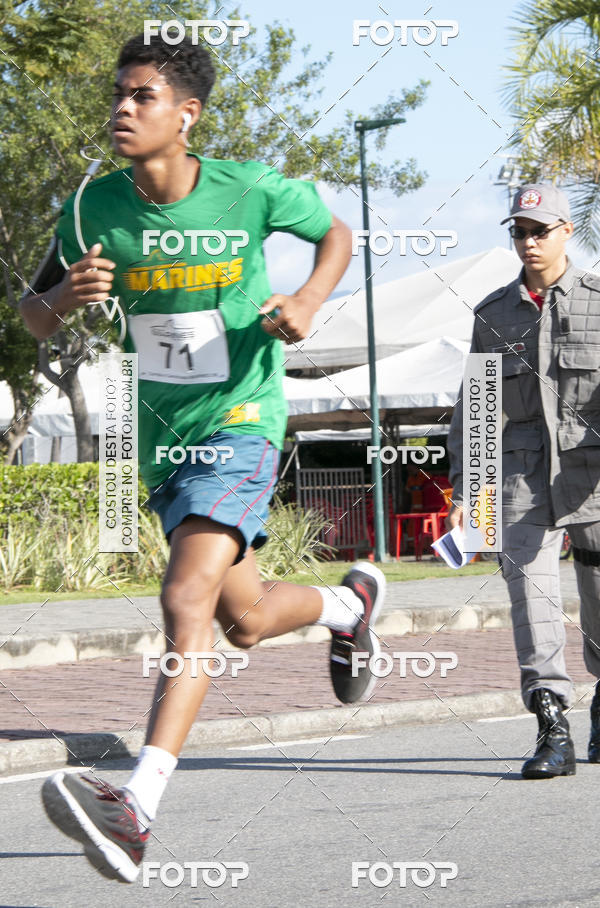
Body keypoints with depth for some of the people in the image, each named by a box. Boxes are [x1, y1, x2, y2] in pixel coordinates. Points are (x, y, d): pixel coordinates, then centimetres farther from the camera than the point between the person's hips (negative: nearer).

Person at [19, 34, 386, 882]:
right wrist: (65, 295, -20)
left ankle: (137, 809, -32)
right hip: (164, 438, 5)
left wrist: (309, 299, -13)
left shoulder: (251, 191, -12)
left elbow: (335, 233, 8)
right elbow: (34, 318, 5)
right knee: (245, 620, 17)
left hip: (241, 424, -5)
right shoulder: (93, 209, -5)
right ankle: (350, 602, 50)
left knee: (188, 601, -24)